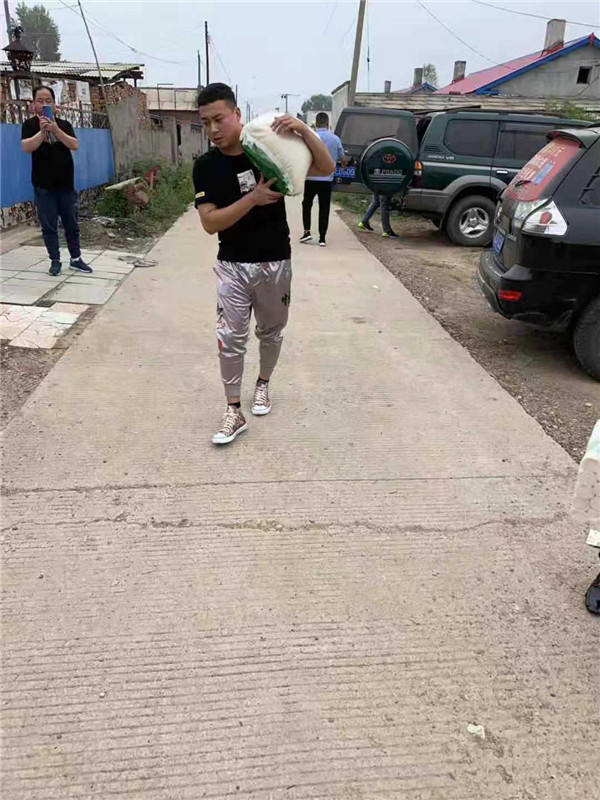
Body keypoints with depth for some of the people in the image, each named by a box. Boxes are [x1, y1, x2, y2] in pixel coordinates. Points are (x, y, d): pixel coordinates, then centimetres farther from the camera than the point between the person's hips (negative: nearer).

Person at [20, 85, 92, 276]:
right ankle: (55, 261, 10)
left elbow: (74, 145, -9)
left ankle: (76, 259, 18)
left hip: (66, 184, 2)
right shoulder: (30, 125, -1)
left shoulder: (64, 124, 6)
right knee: (49, 226, 2)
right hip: (43, 186, -2)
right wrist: (42, 131, -25)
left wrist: (55, 129, -21)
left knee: (72, 224, 8)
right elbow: (26, 147, -15)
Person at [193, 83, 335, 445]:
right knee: (231, 338, -4)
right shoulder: (206, 166, -7)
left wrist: (304, 129, -26)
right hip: (232, 264, 0)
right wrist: (252, 199, -27)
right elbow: (209, 222, -15)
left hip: (275, 262, 1)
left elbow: (326, 169, -10)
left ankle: (263, 384, 39)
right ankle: (234, 411, 6)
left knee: (271, 332, 15)